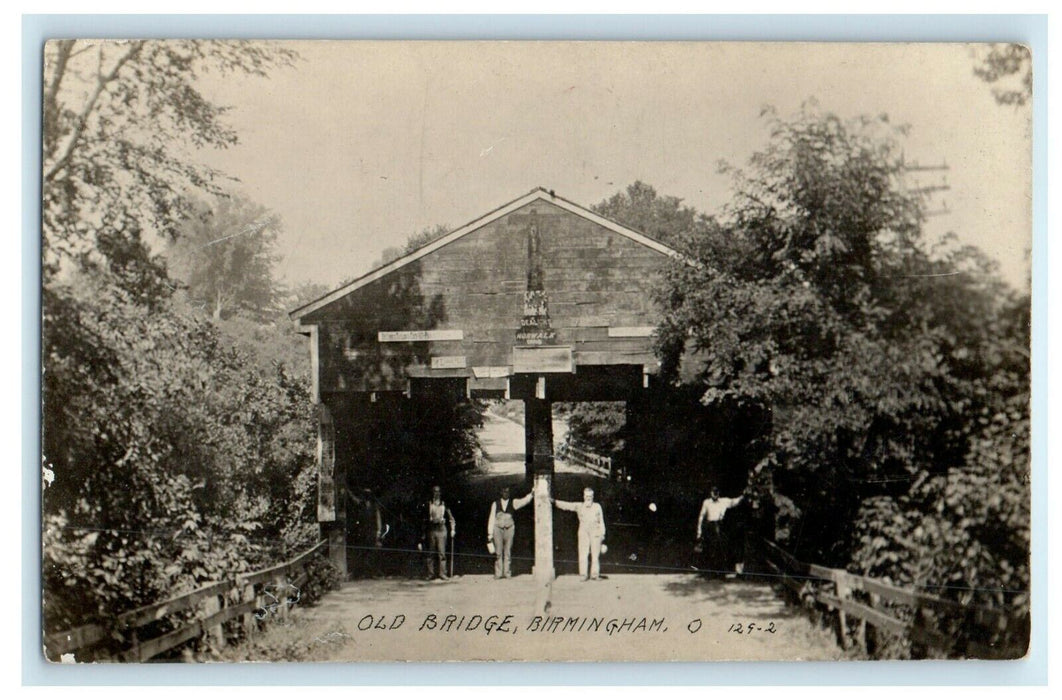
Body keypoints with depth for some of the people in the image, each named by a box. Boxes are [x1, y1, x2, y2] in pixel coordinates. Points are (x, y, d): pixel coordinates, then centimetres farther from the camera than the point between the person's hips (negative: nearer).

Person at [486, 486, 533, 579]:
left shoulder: (513, 502, 5)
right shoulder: (495, 503, 5)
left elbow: (524, 501, -13)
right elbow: (491, 519, 6)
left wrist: (531, 494, -32)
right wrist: (490, 534, 2)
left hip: (509, 529, 0)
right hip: (498, 529, 0)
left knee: (508, 552, 1)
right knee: (498, 552, -1)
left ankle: (507, 573, 5)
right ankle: (498, 574, 3)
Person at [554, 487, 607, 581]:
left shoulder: (597, 507, 9)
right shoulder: (579, 506, 7)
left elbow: (601, 522, 11)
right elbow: (566, 505, -2)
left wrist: (602, 534, 7)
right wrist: (554, 502, -14)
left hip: (595, 534, 0)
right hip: (583, 533, 0)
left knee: (595, 555, 0)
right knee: (583, 554, -4)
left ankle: (595, 574, 8)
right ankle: (584, 575, 2)